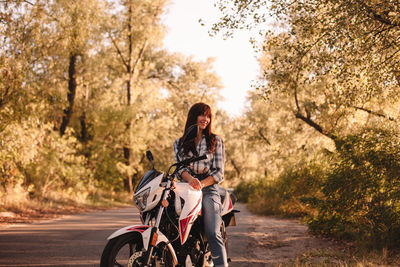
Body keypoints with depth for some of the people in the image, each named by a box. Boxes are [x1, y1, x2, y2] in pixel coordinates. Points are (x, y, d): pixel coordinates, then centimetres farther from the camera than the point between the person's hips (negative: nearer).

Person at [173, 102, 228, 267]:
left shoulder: (216, 141, 13)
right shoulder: (179, 144, 19)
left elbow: (219, 173, 5)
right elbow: (180, 167, 4)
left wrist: (201, 183, -14)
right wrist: (190, 179, -20)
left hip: (208, 190, -2)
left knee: (213, 234, -21)